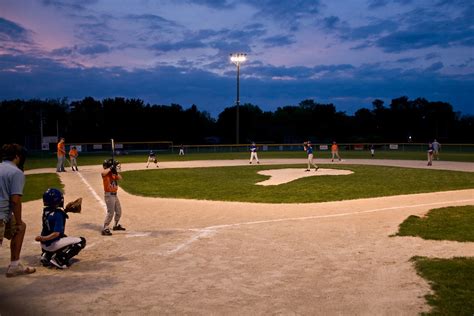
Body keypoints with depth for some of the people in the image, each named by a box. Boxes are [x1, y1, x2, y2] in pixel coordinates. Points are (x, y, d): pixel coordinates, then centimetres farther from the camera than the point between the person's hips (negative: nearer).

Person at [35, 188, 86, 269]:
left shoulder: (46, 211, 1)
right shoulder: (58, 214, -21)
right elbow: (56, 233, -27)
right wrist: (44, 238, -36)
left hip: (44, 245, 8)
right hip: (52, 245, -8)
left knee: (63, 237, 38)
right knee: (81, 241, -3)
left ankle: (47, 255, 19)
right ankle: (59, 259, -12)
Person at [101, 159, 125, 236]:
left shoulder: (113, 173, 10)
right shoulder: (105, 173, -14)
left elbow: (120, 178, 1)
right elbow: (103, 172, -37)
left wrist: (116, 171, -10)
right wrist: (111, 167, -32)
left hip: (114, 195, 9)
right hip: (109, 195, -9)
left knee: (118, 211, 20)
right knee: (110, 212, -12)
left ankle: (116, 225, 36)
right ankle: (105, 229, -8)